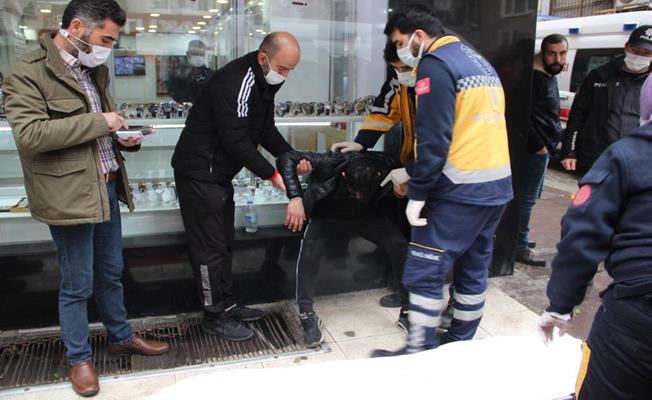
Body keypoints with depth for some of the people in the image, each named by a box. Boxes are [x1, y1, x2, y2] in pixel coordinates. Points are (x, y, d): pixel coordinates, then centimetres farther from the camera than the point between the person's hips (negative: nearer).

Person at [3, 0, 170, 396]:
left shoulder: (96, 69, 12)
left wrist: (120, 138, 4)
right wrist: (97, 122, -21)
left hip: (107, 188, 7)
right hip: (69, 195, -7)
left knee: (111, 274, 21)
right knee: (78, 285, 7)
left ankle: (121, 336, 39)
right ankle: (80, 358, 26)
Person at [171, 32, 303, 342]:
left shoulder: (262, 82, 8)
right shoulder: (235, 82, -23)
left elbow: (266, 130, 12)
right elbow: (236, 140, -25)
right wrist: (271, 174, -18)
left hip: (219, 172, 10)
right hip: (199, 172, -10)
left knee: (224, 243, 16)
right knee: (210, 246, -1)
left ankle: (227, 305, 29)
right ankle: (215, 316, 13)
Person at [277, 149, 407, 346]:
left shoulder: (387, 167, -29)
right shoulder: (330, 163, -35)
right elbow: (286, 158, -34)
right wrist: (295, 197, -44)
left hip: (369, 217, 2)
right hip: (328, 217, -1)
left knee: (401, 247, -19)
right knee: (309, 251, -29)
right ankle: (307, 315, -13)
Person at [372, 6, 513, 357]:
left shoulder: (435, 64, -9)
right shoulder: (479, 60, 18)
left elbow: (433, 138, -18)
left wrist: (417, 193, -13)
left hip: (460, 191, -9)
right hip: (498, 185, 10)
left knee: (424, 271, -2)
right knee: (474, 268, 15)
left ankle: (420, 351, 6)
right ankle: (460, 344, 27)